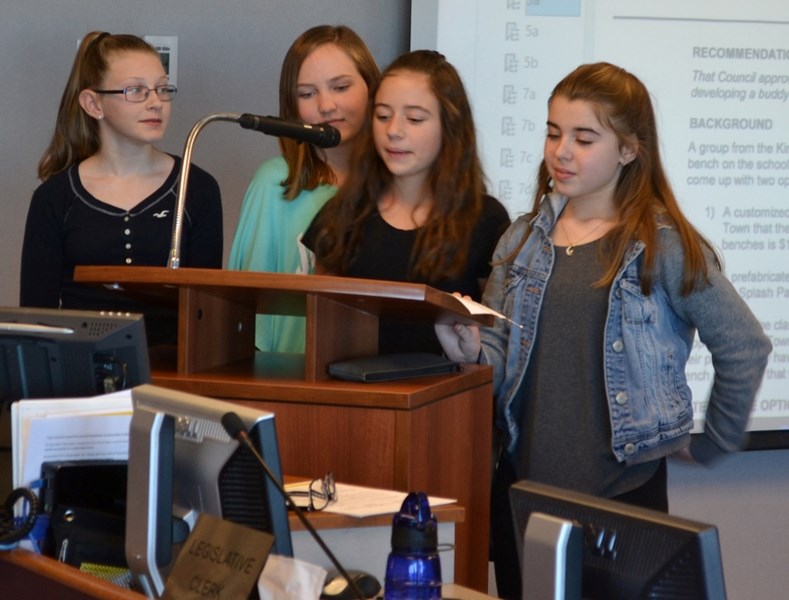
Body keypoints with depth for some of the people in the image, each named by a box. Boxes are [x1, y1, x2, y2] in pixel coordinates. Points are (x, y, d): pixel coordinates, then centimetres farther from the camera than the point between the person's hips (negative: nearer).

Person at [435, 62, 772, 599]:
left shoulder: (663, 245, -7)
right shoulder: (523, 240, 7)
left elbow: (745, 348, -4)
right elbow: (500, 360, 6)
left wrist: (712, 443, 1)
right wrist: (472, 354, -14)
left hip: (622, 494, -4)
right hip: (524, 488, 4)